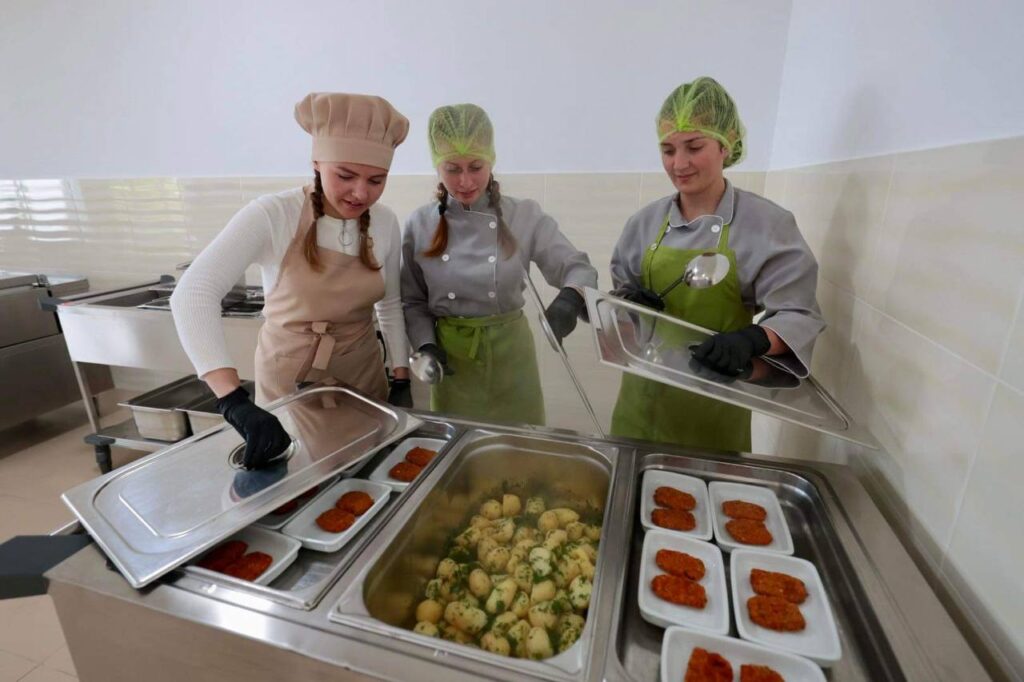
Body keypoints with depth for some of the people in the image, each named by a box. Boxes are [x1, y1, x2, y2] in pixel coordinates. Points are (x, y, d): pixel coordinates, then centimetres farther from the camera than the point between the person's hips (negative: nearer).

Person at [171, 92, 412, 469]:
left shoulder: (385, 223, -8)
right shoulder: (273, 216, -20)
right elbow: (192, 295, -29)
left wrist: (402, 381, 1)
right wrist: (234, 401, -41)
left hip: (364, 375, 3)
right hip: (289, 380, -3)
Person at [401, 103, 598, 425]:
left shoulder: (524, 216, -7)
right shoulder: (420, 224, -4)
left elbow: (579, 268, -8)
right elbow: (413, 300, 4)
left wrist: (571, 297, -29)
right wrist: (426, 345, -11)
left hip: (509, 351, 0)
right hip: (450, 355, 1)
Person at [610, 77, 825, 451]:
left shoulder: (768, 224, -10)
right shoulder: (646, 221, 1)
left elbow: (797, 316, -11)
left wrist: (751, 341, -31)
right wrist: (628, 299, -11)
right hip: (645, 391, 3)